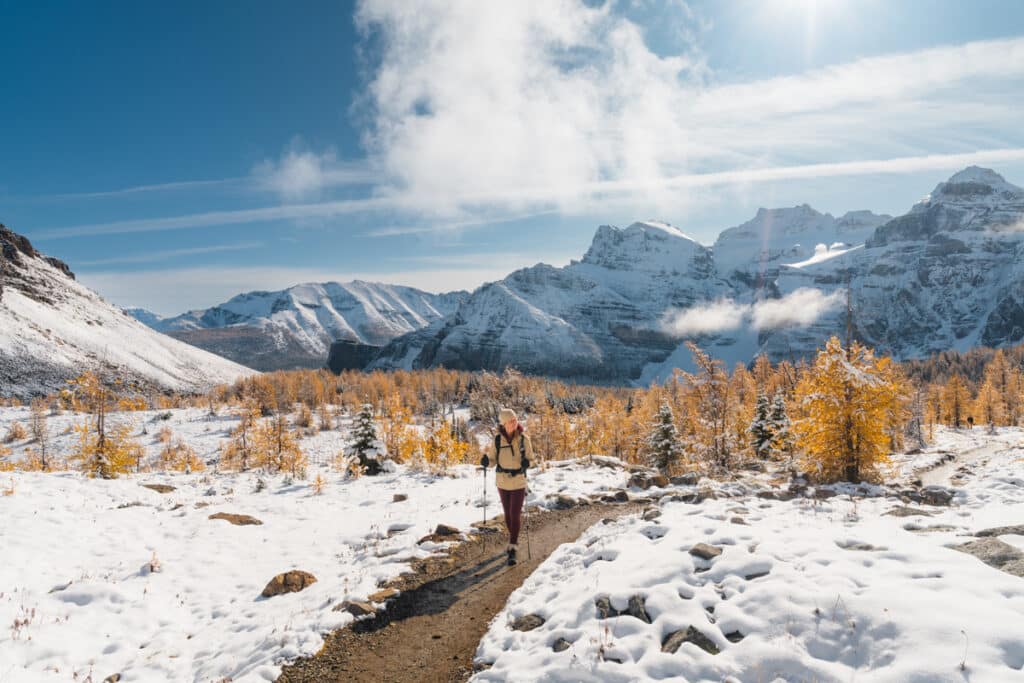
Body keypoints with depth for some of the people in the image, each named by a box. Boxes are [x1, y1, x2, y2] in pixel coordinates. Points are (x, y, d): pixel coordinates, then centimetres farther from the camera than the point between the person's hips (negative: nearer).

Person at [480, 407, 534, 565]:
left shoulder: (524, 439, -9)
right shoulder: (497, 439, -6)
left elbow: (530, 458, 0)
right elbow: (494, 460, 2)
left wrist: (527, 463, -22)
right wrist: (487, 463, -20)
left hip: (518, 482, -2)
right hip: (502, 481, 3)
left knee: (515, 515, -8)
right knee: (507, 514, 14)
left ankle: (512, 549, 0)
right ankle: (514, 541, 35)